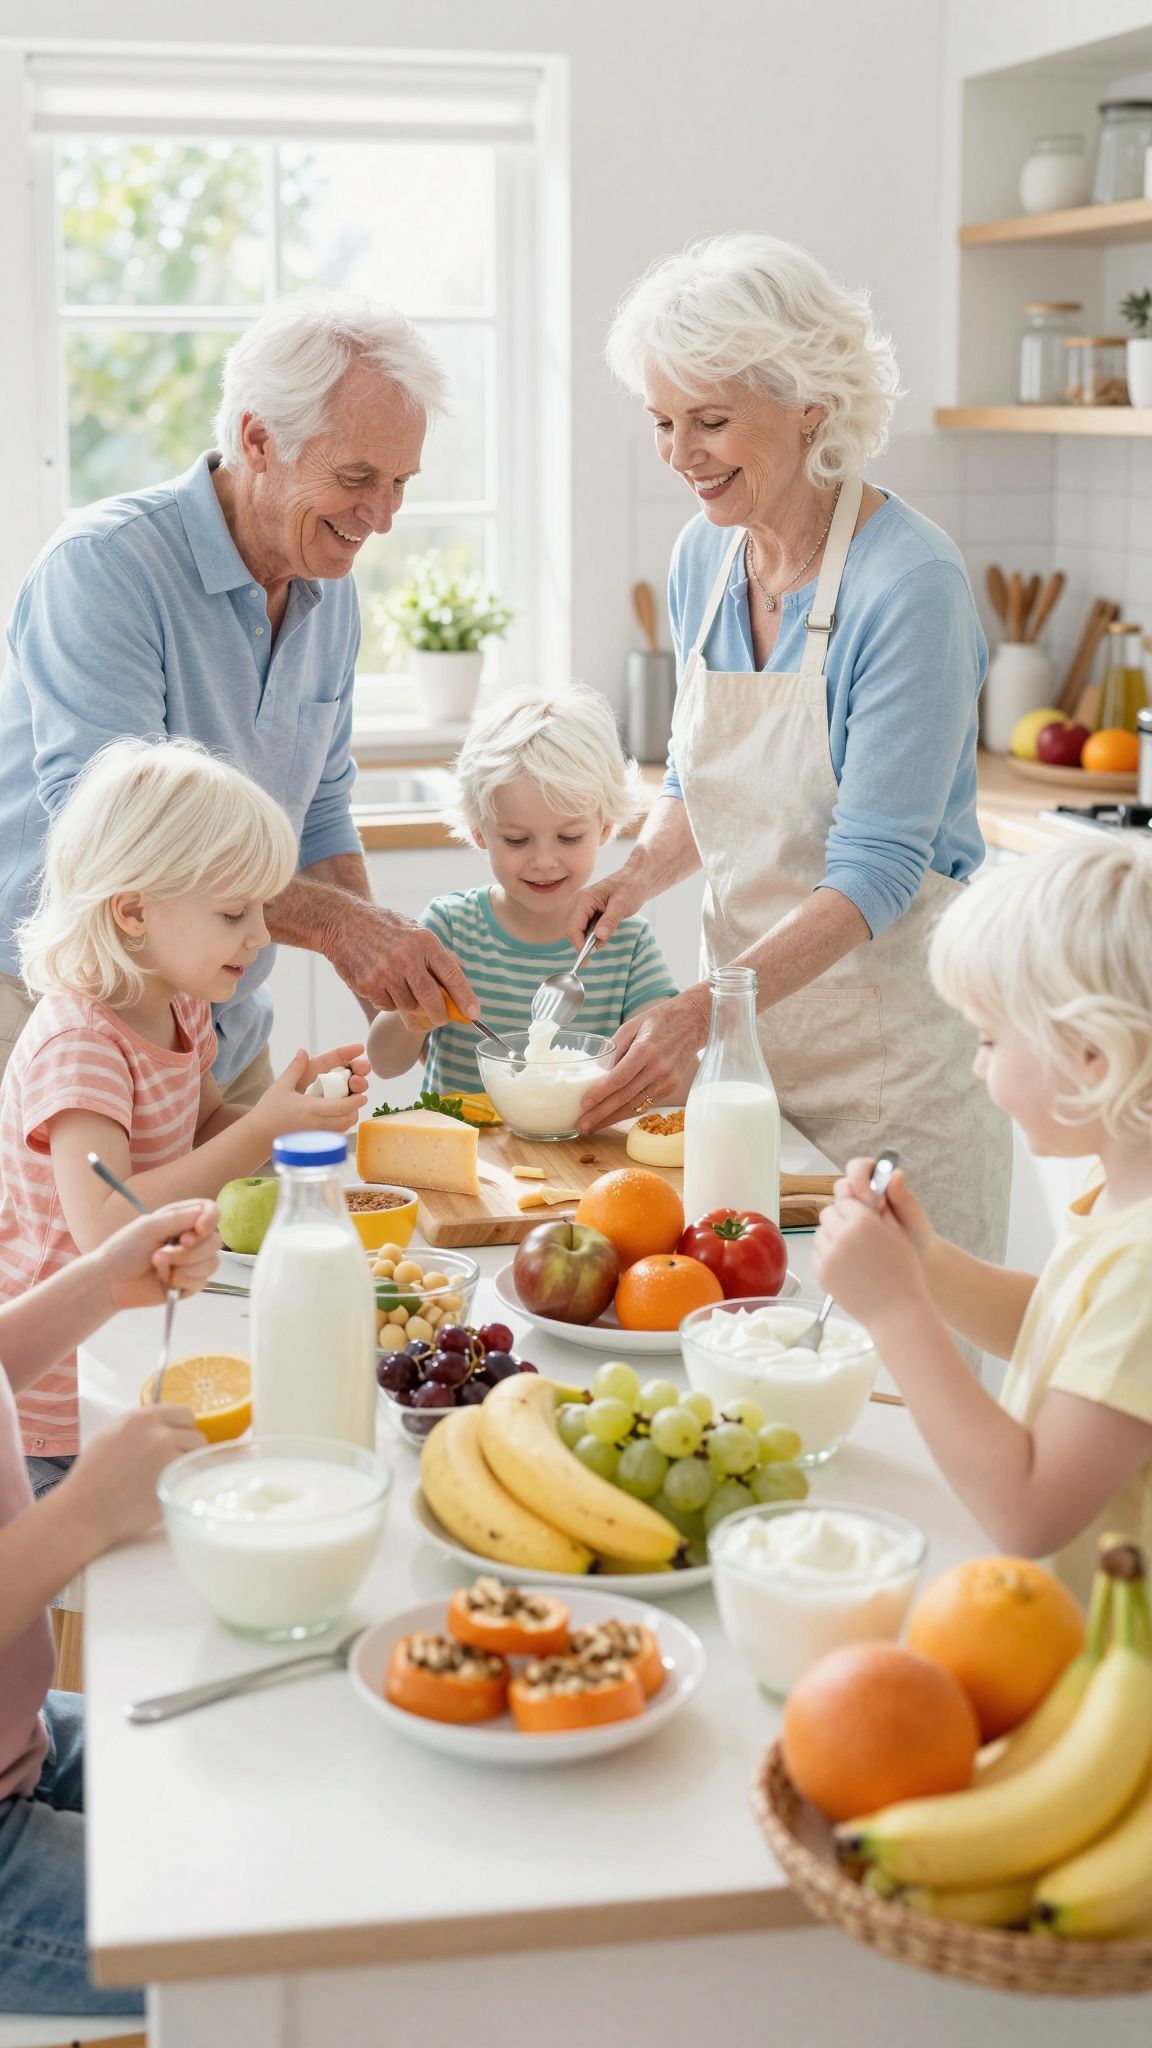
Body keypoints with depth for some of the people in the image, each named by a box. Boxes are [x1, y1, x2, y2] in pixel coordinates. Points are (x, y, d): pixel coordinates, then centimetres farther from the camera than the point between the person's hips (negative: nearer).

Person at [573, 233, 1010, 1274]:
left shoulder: (909, 582, -19)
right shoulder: (705, 557, 3)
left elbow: (876, 869, -22)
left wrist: (704, 1010, -32)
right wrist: (642, 870, -3)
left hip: (893, 1039, -6)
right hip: (750, 1007, 6)